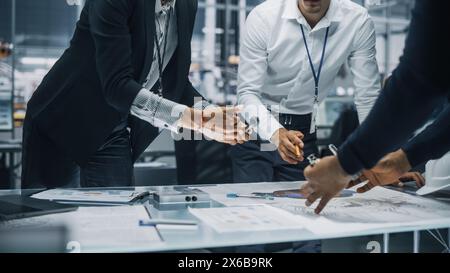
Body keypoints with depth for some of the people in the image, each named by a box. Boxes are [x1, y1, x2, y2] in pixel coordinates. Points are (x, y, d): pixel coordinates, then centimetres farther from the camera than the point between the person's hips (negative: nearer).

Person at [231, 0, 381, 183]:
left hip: (303, 135, 2)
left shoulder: (358, 21, -15)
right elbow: (247, 93, -19)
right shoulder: (262, 17, -19)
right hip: (255, 128, -1)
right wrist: (276, 133, -38)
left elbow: (368, 96, -8)